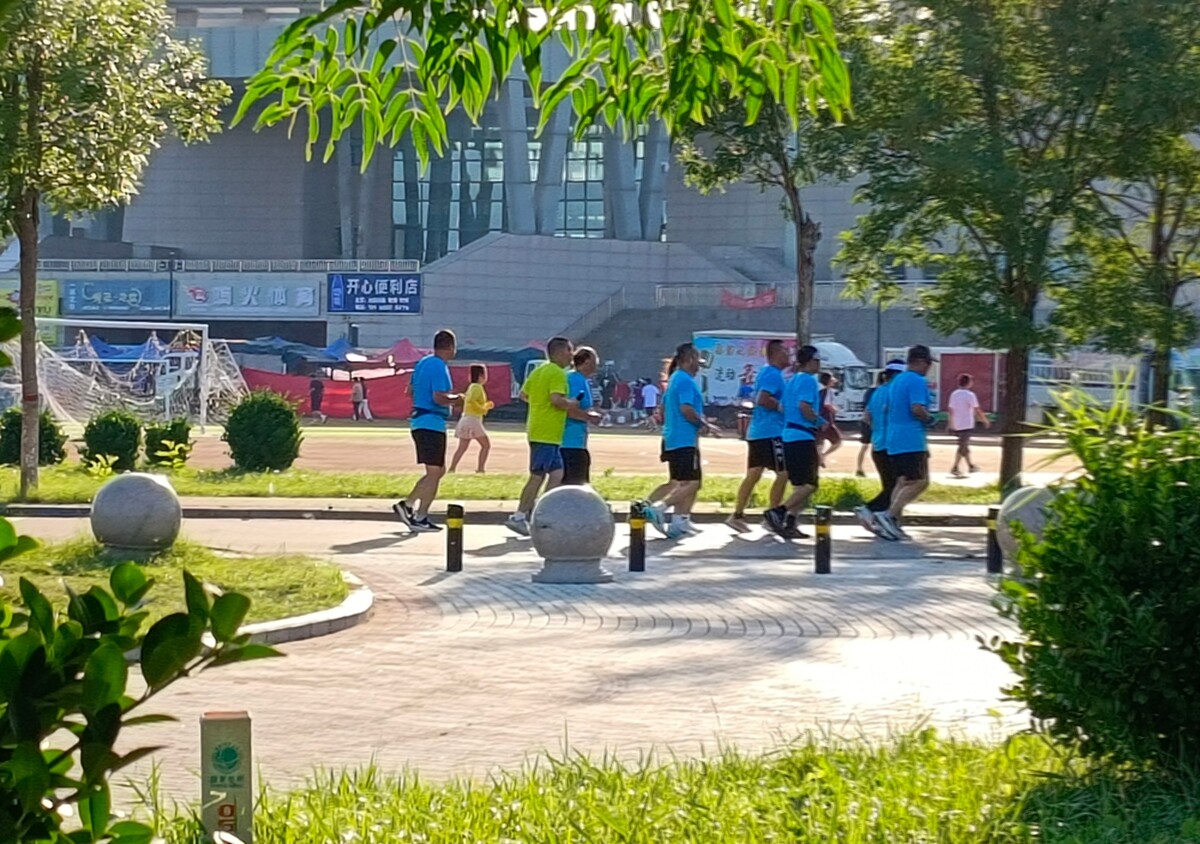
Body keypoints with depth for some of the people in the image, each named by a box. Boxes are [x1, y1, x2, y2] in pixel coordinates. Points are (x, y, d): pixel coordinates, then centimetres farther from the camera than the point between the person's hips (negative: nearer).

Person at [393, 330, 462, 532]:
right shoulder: (440, 367, -16)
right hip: (432, 423, -10)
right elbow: (439, 398, -24)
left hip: (419, 422, 10)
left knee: (438, 470, 16)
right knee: (434, 472, -4)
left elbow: (410, 390, 21)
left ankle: (407, 504, 12)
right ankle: (420, 518, -4)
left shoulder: (423, 363, 13)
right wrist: (456, 399, -6)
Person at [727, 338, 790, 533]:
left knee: (753, 474, 10)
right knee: (783, 474, -4)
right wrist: (782, 406, -15)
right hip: (770, 433, -10)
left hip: (756, 432, 10)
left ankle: (737, 515, 9)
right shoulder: (773, 374, -14)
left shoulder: (765, 372, 18)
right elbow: (763, 399, -25)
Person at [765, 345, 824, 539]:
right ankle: (778, 512, -17)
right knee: (809, 485, -9)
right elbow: (804, 407, -23)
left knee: (801, 485, 12)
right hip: (802, 437, -10)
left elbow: (783, 407, 21)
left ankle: (790, 524, 7)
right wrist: (821, 422, -8)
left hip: (789, 435, 10)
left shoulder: (792, 380, 19)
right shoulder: (808, 380, -10)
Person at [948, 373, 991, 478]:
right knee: (962, 447, -5)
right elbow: (977, 410, -12)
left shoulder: (954, 394, 6)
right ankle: (955, 468, -10)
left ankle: (970, 466, 26)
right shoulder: (970, 395, -12)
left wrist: (951, 425, 15)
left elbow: (951, 410, 9)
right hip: (967, 425, -7)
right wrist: (985, 421, -1)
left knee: (964, 446, 17)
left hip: (956, 426, 7)